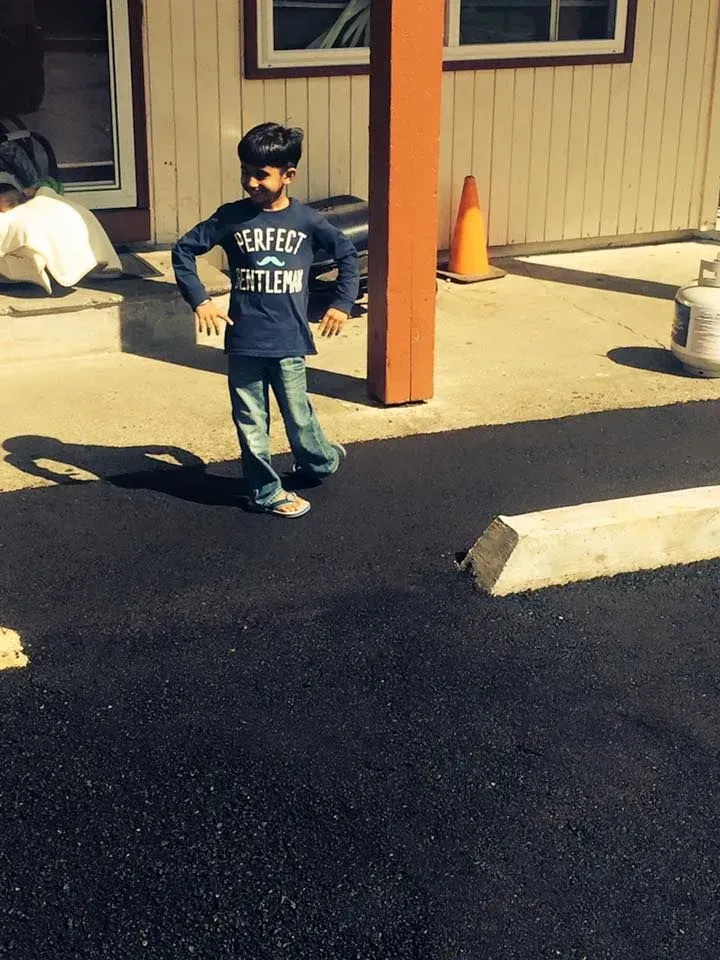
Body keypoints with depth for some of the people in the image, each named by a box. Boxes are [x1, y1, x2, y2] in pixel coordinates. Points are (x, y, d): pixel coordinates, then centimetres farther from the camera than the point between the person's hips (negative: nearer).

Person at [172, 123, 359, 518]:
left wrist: (342, 303, 3)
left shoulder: (306, 220, -3)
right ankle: (266, 490, 24)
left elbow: (347, 253, 11)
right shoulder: (231, 217, -3)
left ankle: (321, 460, 39)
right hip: (244, 341, 1)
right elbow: (184, 250, 4)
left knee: (298, 414, 10)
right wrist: (199, 299, -6)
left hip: (289, 341, -1)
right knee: (251, 422, 8)